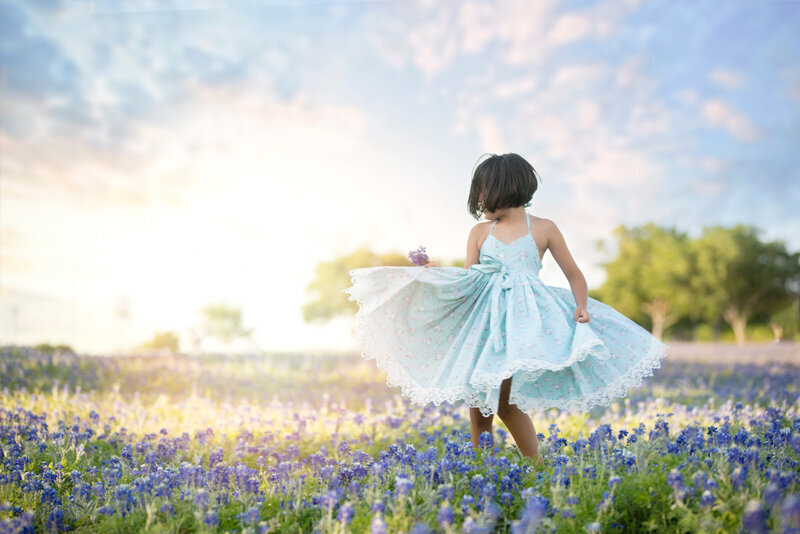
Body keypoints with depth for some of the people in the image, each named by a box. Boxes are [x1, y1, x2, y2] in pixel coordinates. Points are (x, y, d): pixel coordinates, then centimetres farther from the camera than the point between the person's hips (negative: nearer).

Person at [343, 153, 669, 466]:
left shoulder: (543, 229, 6)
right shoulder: (480, 232, 13)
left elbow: (574, 275, 10)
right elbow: (468, 280, 8)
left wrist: (581, 307, -7)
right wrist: (437, 270, -9)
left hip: (525, 320, -3)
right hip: (484, 320, 4)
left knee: (503, 401, -16)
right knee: (477, 402, -1)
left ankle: (536, 466, -2)